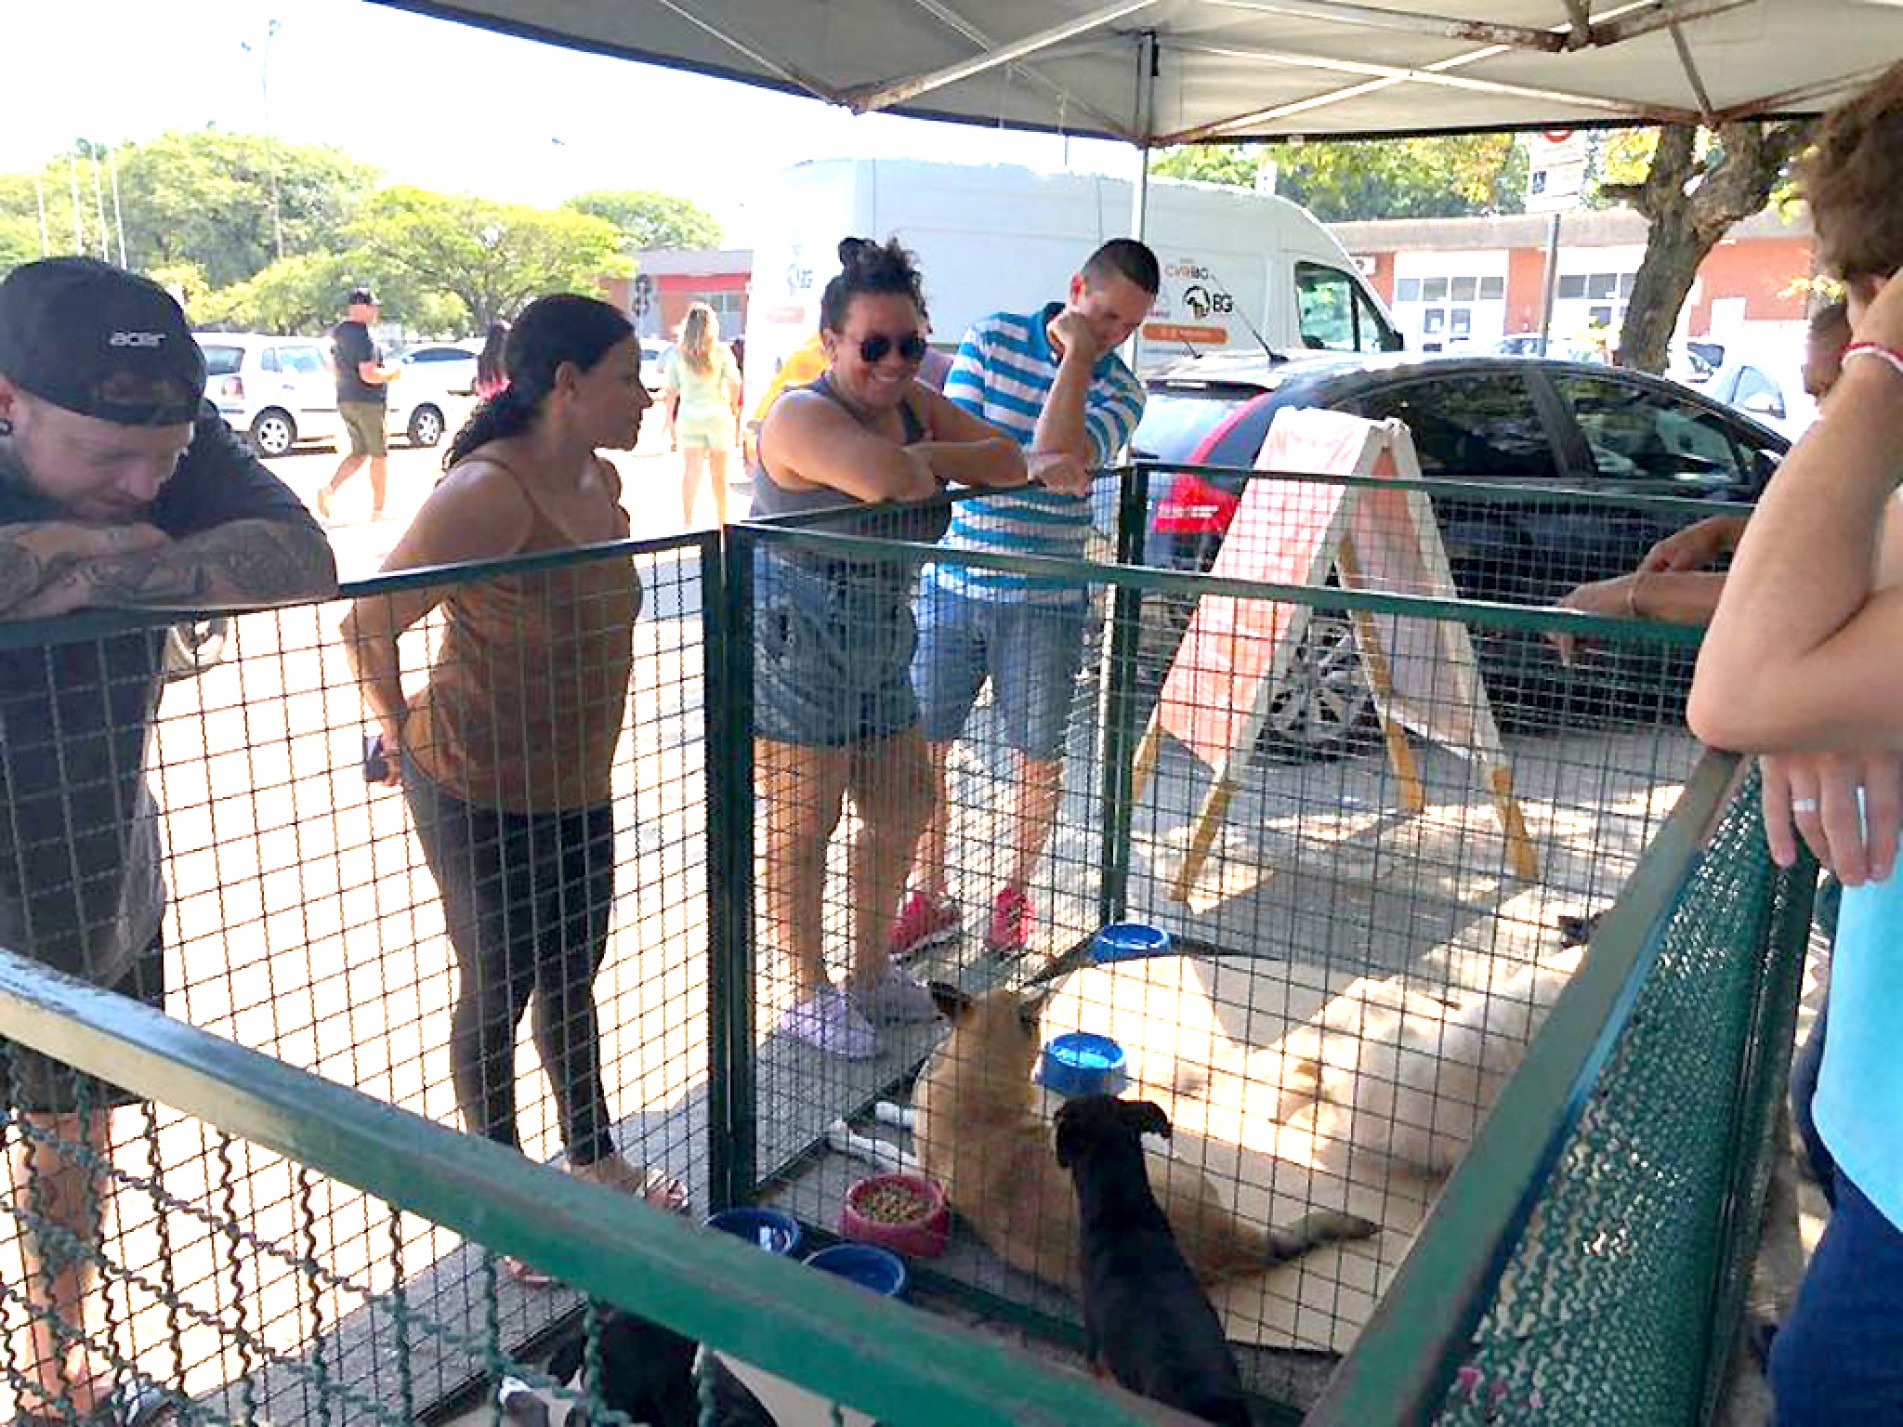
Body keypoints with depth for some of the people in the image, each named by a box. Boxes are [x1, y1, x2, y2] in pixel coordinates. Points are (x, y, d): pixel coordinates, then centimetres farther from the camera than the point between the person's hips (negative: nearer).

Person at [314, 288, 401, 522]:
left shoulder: (338, 333, 11)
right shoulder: (364, 337, -18)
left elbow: (333, 367, 20)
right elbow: (369, 375, -25)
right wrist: (392, 373, -9)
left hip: (345, 402, 8)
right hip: (369, 402, -8)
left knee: (358, 453, 16)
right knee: (379, 455, 4)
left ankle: (328, 489, -4)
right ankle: (378, 509, 10)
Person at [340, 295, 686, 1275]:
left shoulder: (600, 481, 5)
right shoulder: (488, 492, -24)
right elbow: (368, 623, -22)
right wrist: (403, 735, -8)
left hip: (578, 784, 8)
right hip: (480, 789, -8)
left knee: (572, 980, 21)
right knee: (498, 992, 9)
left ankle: (592, 1157, 40)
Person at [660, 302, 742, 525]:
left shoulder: (677, 353, 0)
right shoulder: (721, 351, -3)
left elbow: (670, 391, 0)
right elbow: (735, 384, -5)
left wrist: (670, 421, 8)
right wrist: (734, 408, 12)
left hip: (689, 416, 1)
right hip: (718, 414, -1)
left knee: (690, 472, 8)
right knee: (719, 474, 9)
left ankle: (687, 523, 9)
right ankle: (722, 522, 16)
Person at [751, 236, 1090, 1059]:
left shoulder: (913, 403, 7)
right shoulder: (804, 417, -18)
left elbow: (1004, 457, 1)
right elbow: (894, 480, -36)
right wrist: (922, 461, -15)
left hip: (879, 649, 9)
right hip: (795, 657, -9)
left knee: (902, 812, 17)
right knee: (802, 829, 3)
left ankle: (869, 974, 36)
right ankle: (810, 996, 22)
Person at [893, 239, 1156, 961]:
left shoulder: (1119, 389, -1)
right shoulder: (993, 337, 2)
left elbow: (1057, 456, -21)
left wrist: (1077, 357, -16)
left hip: (1042, 602, -1)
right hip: (951, 585, 1)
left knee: (1036, 757, 9)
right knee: (920, 748, 5)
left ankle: (1016, 893, 31)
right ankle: (930, 896, 22)